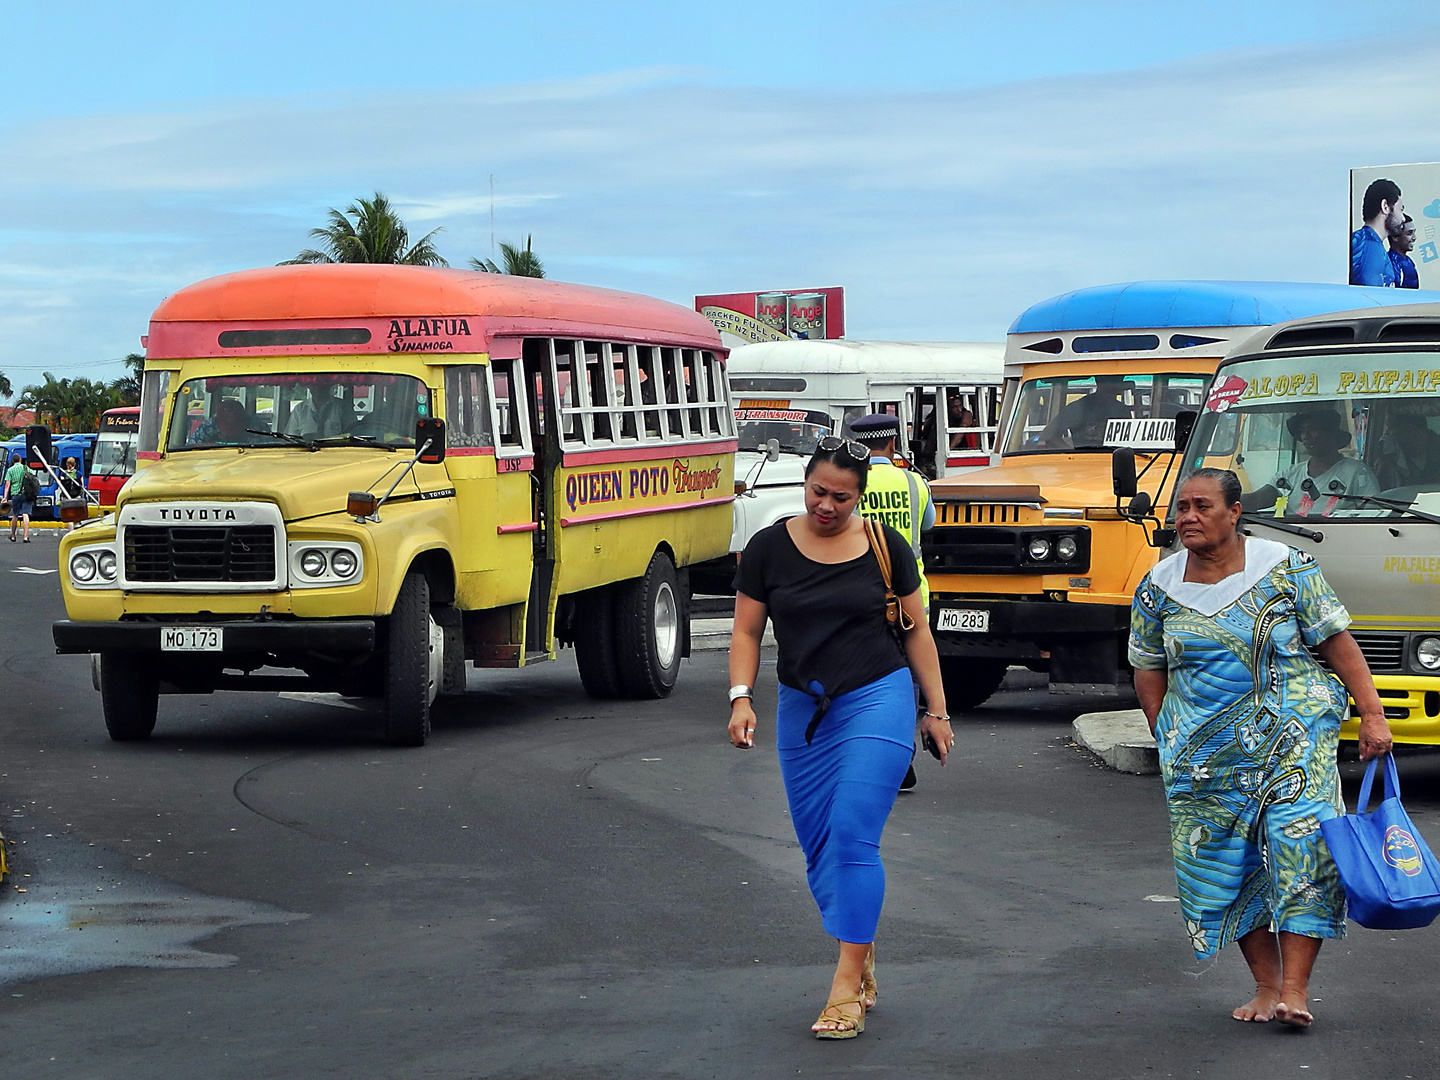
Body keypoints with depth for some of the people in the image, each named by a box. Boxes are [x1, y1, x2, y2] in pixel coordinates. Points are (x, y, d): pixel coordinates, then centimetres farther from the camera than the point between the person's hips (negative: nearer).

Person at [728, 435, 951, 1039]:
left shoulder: (884, 547, -1)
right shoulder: (769, 548, 0)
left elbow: (917, 630, 8)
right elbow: (747, 632, 4)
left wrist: (936, 710, 7)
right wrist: (741, 697, -11)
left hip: (878, 700, -3)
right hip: (802, 711, 3)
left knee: (852, 836, -14)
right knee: (817, 846, 7)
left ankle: (848, 985, -13)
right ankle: (863, 957, 25)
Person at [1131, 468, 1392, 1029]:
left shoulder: (1286, 568, -4)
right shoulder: (1159, 586, 4)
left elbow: (1338, 642, -2)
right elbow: (1148, 670, 13)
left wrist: (1371, 714, -7)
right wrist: (1168, 742, 9)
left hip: (1291, 734, -3)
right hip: (1204, 750, 3)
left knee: (1301, 844, -16)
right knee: (1227, 864, 1)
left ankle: (1295, 987, -14)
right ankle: (1266, 984, 13)